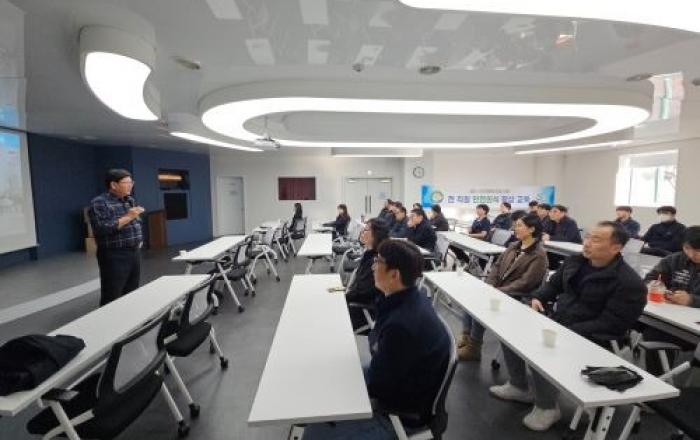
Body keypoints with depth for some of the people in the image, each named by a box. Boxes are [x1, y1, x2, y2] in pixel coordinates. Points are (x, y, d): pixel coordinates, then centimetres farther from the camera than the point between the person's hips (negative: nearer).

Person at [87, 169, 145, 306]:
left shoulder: (129, 200, 13)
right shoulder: (99, 203, -10)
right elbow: (102, 229, -22)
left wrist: (140, 239, 10)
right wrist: (127, 217, -21)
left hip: (134, 253, 7)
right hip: (114, 256, -7)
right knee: (111, 299, -1)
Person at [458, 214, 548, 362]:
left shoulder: (539, 255, -12)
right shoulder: (514, 246, 12)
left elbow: (524, 283, -19)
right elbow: (497, 265, 10)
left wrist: (498, 292, -21)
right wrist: (489, 287, -5)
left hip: (517, 297, -7)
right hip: (498, 289, 7)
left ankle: (474, 348, -9)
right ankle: (466, 337, -9)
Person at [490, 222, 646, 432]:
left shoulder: (629, 283, -17)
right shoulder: (575, 262, 4)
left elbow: (612, 324, -21)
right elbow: (554, 284, 18)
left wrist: (570, 333, -25)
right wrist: (538, 297, -3)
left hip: (588, 338, -8)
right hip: (556, 323, 8)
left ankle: (547, 407, 0)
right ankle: (519, 387, 16)